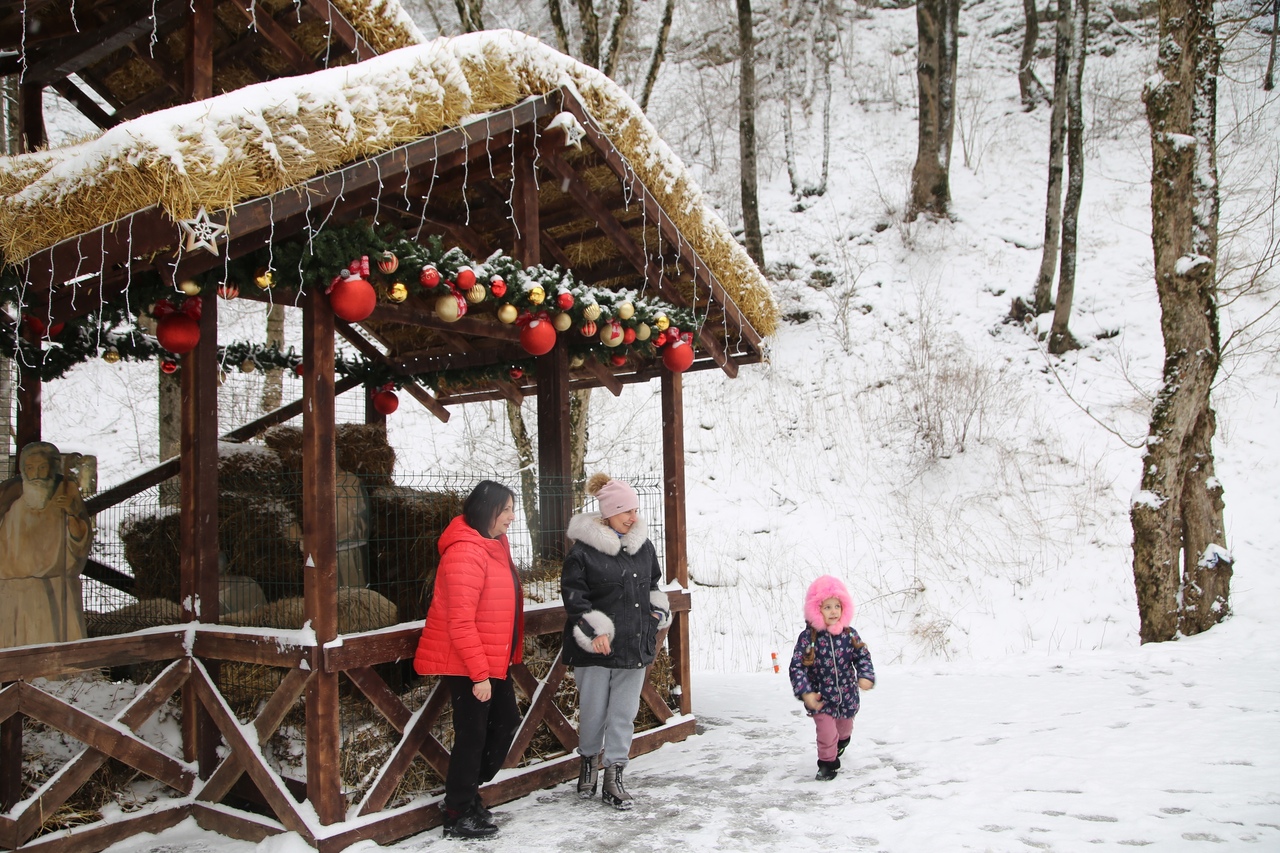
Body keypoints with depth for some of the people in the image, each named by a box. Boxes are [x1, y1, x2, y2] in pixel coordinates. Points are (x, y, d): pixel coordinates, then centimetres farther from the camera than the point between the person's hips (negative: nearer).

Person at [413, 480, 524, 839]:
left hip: (493, 660, 10)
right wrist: (479, 674, -23)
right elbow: (460, 622, -25)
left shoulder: (494, 544, 10)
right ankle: (459, 816, 18)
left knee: (505, 722, 16)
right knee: (472, 735, 2)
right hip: (467, 664, -10)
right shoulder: (465, 552, -23)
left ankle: (466, 793, 32)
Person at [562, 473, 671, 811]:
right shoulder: (584, 549, -11)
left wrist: (658, 614, 10)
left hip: (635, 645, 5)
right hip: (594, 649, -4)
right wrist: (593, 631, -19)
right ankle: (589, 760, 33)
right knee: (593, 710, 7)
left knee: (624, 713, 6)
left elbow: (653, 584, 22)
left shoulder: (643, 546, 8)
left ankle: (613, 776, 15)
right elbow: (573, 595, -12)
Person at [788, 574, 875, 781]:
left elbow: (863, 656, -2)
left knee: (844, 728, 25)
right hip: (821, 698, -3)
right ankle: (827, 763, 20)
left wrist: (866, 677, -21)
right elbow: (797, 667, -17)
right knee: (826, 733, -6)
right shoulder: (808, 637, -18)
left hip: (846, 695, 4)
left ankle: (840, 744, 58)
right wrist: (805, 692, -26)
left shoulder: (849, 634, -9)